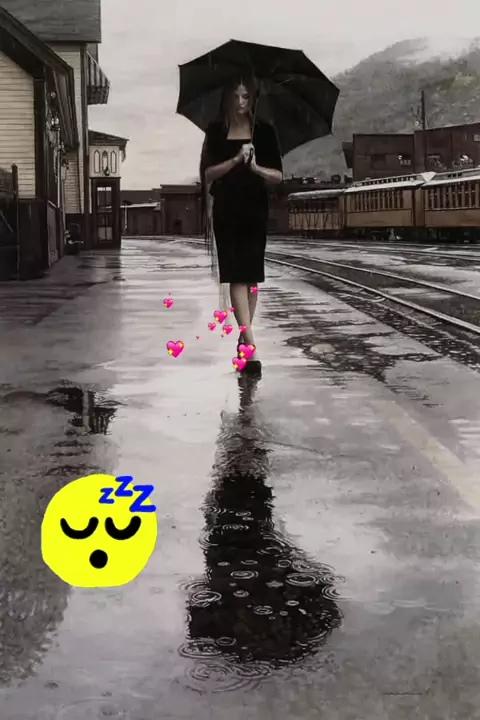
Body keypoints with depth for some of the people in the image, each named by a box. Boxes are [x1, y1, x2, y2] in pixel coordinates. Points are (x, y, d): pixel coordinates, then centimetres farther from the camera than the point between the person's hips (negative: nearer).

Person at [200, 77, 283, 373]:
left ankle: (245, 334, 22)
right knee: (236, 275, -10)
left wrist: (256, 167, -17)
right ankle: (251, 345, -16)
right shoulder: (216, 132, 4)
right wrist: (235, 160, -16)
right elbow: (207, 175, -3)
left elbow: (278, 175, 1)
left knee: (252, 275, 5)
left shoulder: (264, 131, 3)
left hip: (255, 210, 1)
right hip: (226, 211, -1)